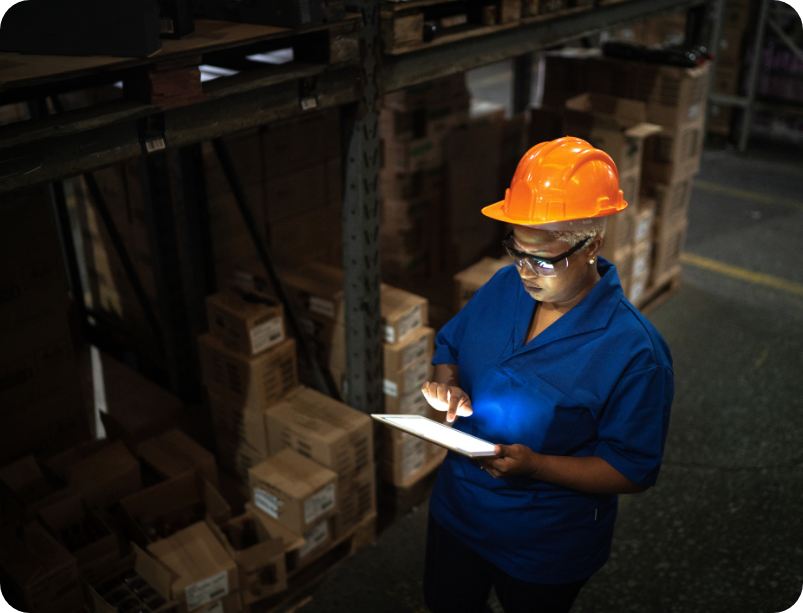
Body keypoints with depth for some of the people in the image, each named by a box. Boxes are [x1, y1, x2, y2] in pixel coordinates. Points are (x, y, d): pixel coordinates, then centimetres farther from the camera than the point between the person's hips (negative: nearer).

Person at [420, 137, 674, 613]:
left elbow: (634, 470, -22)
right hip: (456, 510, 6)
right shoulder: (504, 286, -9)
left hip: (546, 549, -5)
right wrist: (447, 384, -16)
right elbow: (450, 344, 7)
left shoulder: (634, 351, -28)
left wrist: (536, 466, -35)